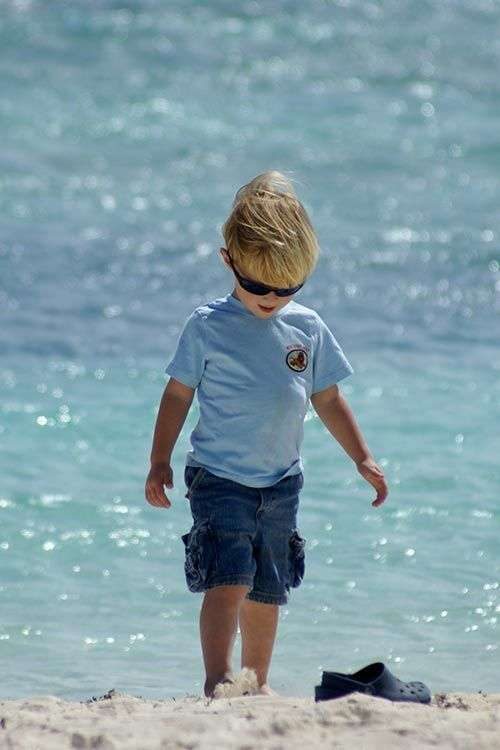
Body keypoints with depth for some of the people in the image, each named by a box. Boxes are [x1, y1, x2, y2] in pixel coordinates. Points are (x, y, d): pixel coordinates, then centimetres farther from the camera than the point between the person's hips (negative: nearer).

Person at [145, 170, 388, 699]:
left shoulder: (308, 329, 3)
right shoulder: (207, 326, -7)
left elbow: (328, 400, 13)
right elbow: (178, 394, 0)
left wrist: (363, 459, 10)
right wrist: (160, 463, -1)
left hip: (281, 481, 4)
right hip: (219, 477, -4)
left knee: (269, 590, 12)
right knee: (229, 579, -18)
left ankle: (257, 681, 26)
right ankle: (217, 681, -20)